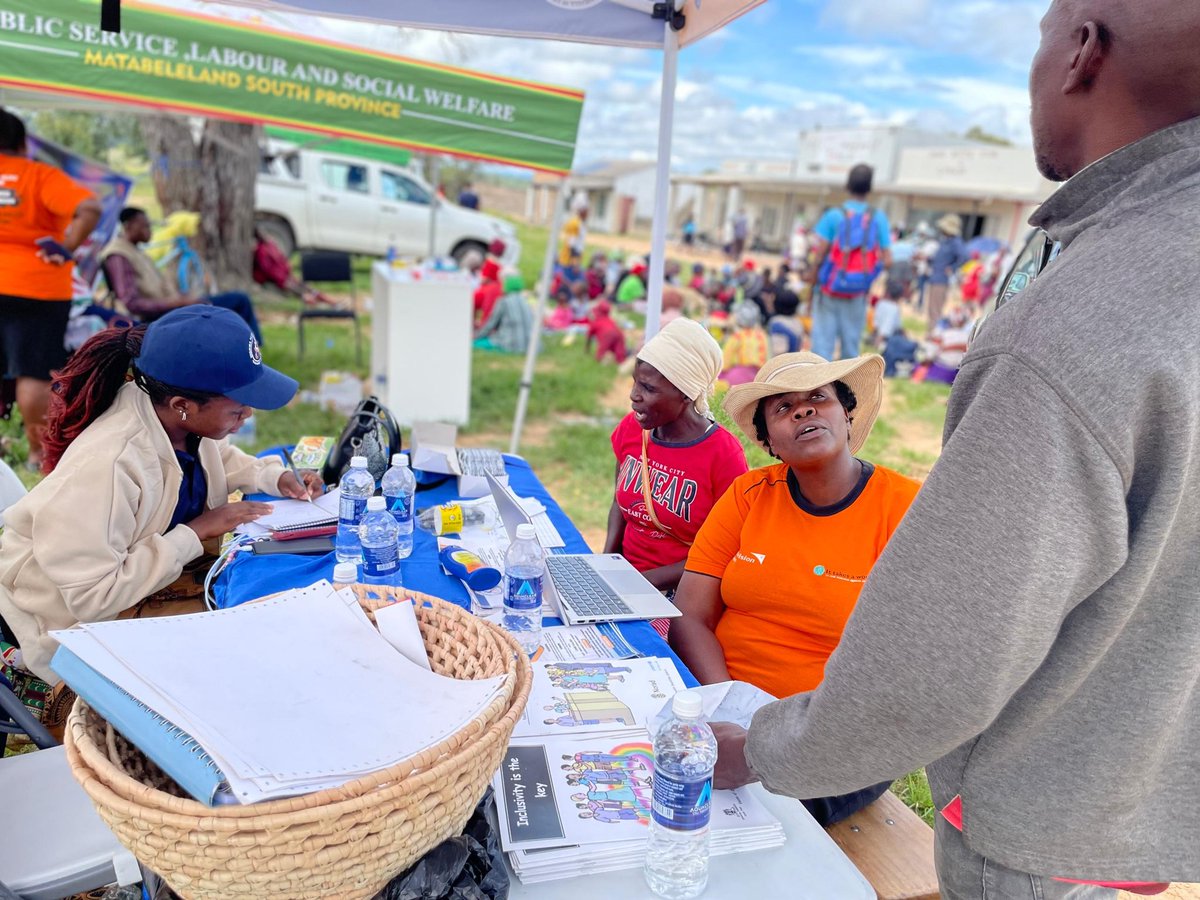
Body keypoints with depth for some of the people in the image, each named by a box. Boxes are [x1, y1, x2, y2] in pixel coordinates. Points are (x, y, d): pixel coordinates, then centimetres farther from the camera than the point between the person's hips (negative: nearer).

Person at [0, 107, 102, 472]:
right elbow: (89, 209, -20)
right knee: (34, 373, 0)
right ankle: (39, 451, 6)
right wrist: (68, 248, -12)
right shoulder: (42, 176, -4)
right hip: (35, 286, -3)